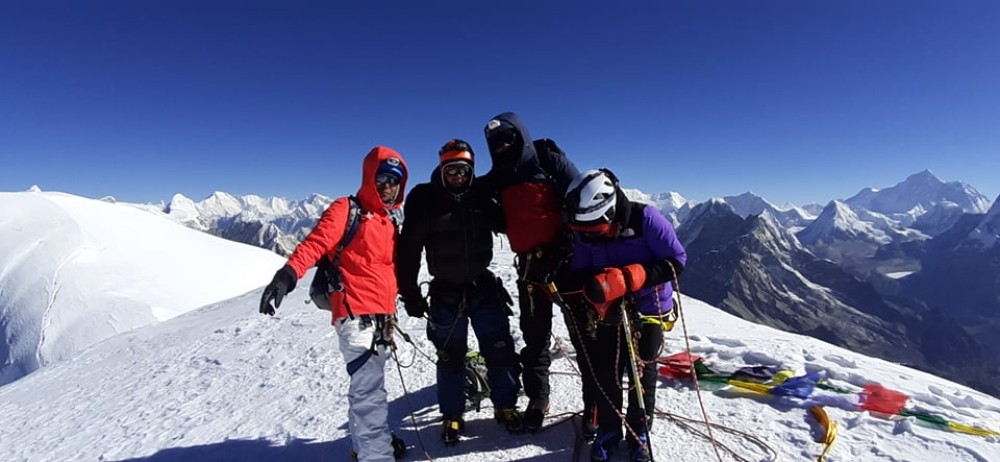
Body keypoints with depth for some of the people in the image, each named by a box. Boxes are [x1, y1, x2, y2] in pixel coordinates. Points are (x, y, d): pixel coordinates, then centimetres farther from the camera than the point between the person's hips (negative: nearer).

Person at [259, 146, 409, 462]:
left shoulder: (389, 221, 17)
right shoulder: (347, 210, -5)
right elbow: (316, 242, -19)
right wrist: (287, 275, -35)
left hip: (381, 315, 8)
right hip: (356, 314, -8)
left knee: (371, 384, 19)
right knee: (369, 387, -8)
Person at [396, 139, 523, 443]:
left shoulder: (483, 196, -2)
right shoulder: (424, 199, -7)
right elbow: (409, 249, -6)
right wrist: (409, 292, -7)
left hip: (484, 286, 2)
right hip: (446, 292, -1)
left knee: (500, 350, 7)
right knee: (450, 357, 10)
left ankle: (506, 407, 29)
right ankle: (452, 416, 29)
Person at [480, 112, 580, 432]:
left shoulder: (549, 160, -2)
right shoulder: (495, 180, 10)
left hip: (567, 255, -3)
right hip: (530, 264, 4)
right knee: (534, 333, 11)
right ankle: (537, 400, 27)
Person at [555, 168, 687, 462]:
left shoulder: (645, 218, -22)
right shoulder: (584, 230, -9)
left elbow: (677, 261, -20)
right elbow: (580, 273, -3)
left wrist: (630, 277, -32)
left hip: (647, 311, -3)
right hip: (607, 314, 3)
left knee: (641, 374, 11)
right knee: (602, 374, 8)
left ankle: (640, 433, 34)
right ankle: (608, 428, 32)